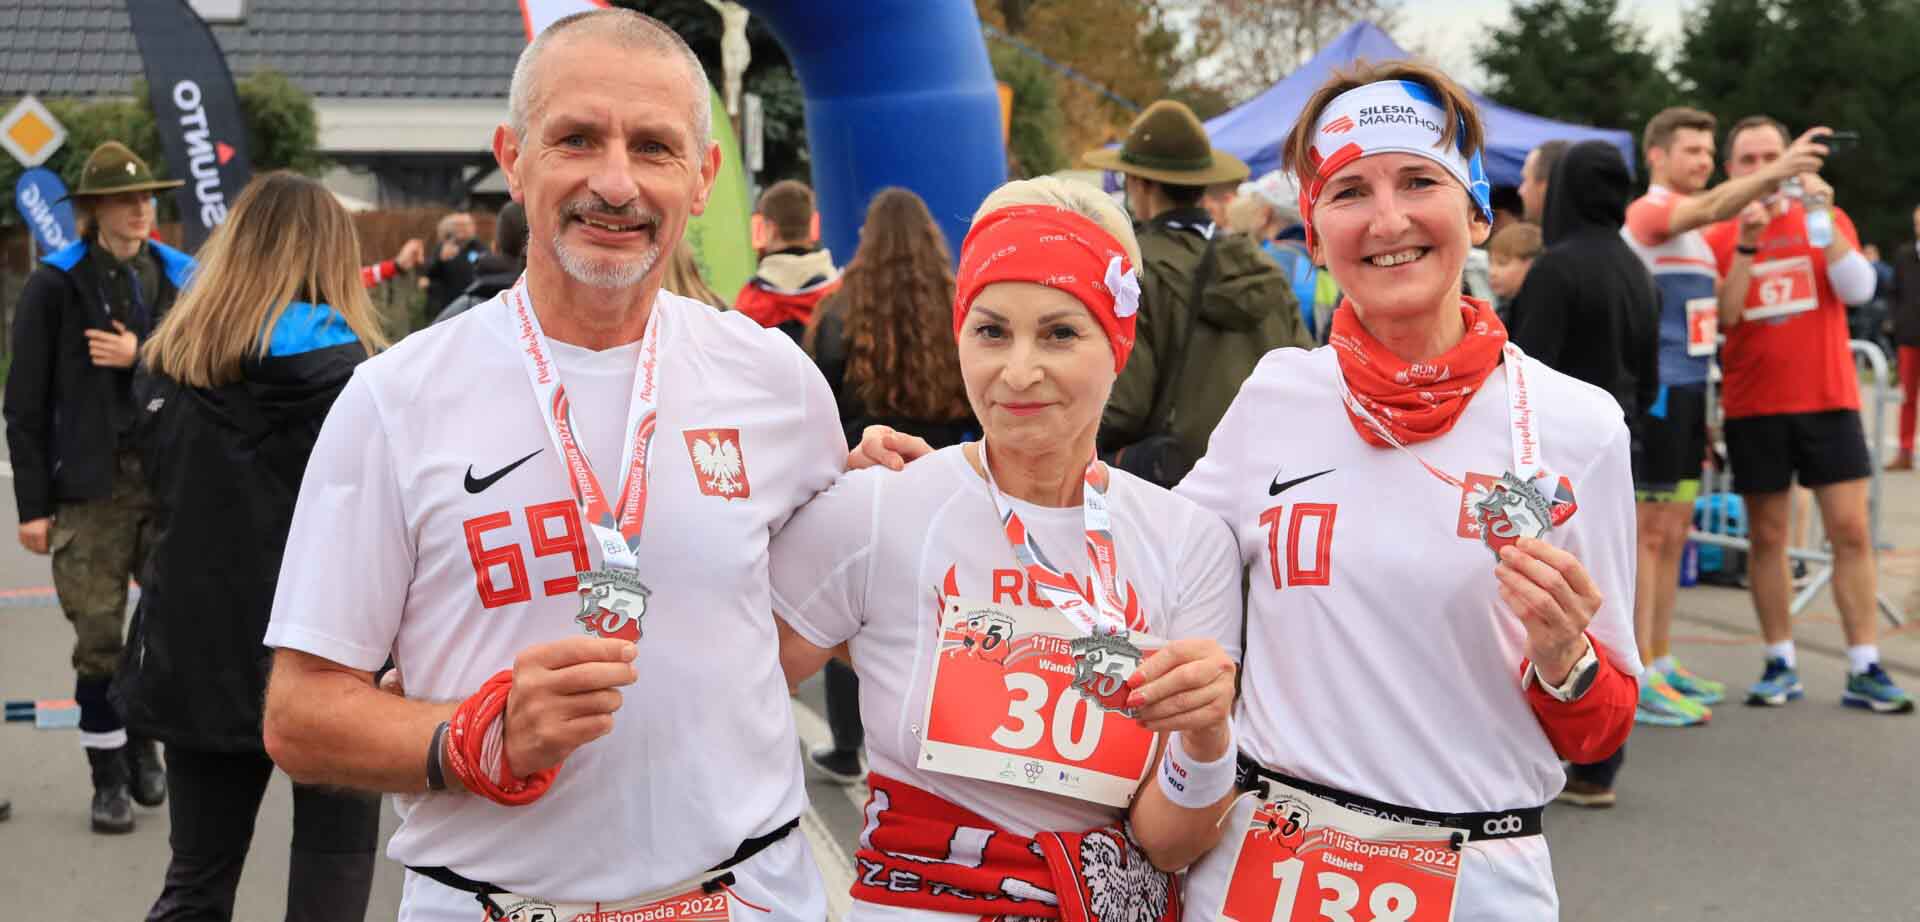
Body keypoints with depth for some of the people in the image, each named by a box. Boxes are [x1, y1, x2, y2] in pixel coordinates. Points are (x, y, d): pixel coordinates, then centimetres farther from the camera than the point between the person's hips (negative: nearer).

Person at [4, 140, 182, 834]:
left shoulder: (180, 277, 7)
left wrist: (142, 356, -12)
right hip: (90, 487, -2)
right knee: (99, 639, 1)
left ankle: (143, 736, 28)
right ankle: (109, 780, 17)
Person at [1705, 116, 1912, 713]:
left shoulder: (1826, 220, 6)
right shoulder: (1719, 238, 4)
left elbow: (1858, 289, -8)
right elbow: (1719, 317, -8)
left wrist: (1822, 216, -17)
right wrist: (1748, 243, -16)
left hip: (1828, 401, 0)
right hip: (1753, 408, 0)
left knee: (1851, 533, -2)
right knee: (1766, 537, 3)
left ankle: (1864, 670, 2)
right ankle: (1781, 666, 12)